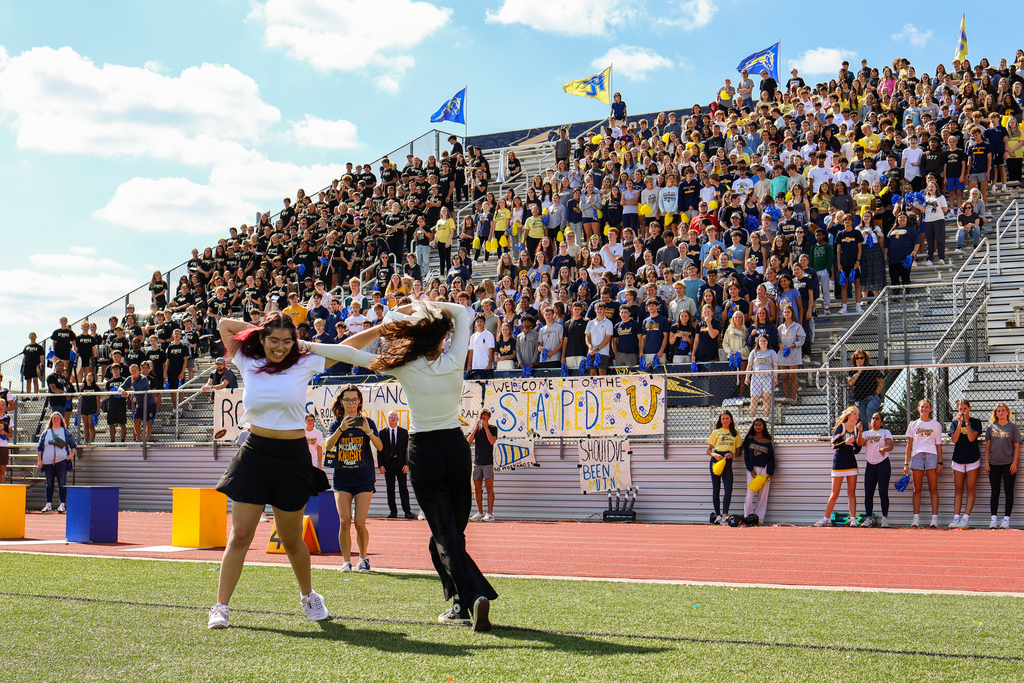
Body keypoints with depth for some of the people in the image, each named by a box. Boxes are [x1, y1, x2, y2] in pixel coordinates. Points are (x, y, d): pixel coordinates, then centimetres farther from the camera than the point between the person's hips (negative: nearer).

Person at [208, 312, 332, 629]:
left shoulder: (304, 364, -1)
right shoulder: (248, 364, 4)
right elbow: (224, 324, 15)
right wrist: (262, 328, 12)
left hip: (292, 457, -1)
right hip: (254, 453, 1)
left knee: (291, 539, 9)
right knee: (240, 535, -4)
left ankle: (308, 596, 33)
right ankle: (221, 607, 0)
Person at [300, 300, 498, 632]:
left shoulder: (405, 368, -11)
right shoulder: (453, 362, -7)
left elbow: (349, 352, -6)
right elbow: (462, 312, 6)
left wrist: (308, 346, 3)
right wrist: (421, 305, 4)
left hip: (423, 450, -2)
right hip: (456, 446, 2)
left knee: (445, 533, -2)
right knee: (453, 528, 15)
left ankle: (475, 594, -20)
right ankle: (460, 604, 15)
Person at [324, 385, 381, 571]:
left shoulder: (366, 422, 1)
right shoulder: (336, 423, 4)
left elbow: (380, 447, -11)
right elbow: (328, 445, -14)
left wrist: (368, 431, -28)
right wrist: (341, 429, -29)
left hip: (364, 478, -1)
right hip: (342, 478, 1)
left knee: (360, 523, -5)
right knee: (345, 521, -10)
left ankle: (363, 558, 17)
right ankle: (346, 561, 1)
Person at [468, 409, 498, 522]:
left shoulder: (492, 428, 3)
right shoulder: (476, 429, 14)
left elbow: (492, 441, -14)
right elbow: (468, 441, 0)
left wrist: (486, 427, -13)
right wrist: (476, 427, -7)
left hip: (488, 462, -5)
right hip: (477, 462, 5)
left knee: (489, 487, -6)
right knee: (477, 488, 5)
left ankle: (490, 514, -7)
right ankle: (480, 513, 12)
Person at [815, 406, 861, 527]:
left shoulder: (856, 430, 10)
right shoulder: (840, 427, -2)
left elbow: (857, 450, 8)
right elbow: (834, 444, -8)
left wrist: (860, 433, -1)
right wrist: (845, 442, -24)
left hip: (851, 462, 4)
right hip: (839, 463, -4)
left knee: (851, 493, -2)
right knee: (834, 494, -1)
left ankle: (853, 519, -4)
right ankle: (826, 519, 10)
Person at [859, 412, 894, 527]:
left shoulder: (886, 432, 6)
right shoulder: (866, 433, 15)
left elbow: (891, 446, -9)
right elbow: (860, 443, -4)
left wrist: (884, 449, -30)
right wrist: (860, 431, -18)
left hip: (883, 464, -3)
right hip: (870, 465, 3)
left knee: (883, 492, -8)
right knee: (868, 493, -2)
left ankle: (885, 518, -2)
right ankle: (868, 518, 5)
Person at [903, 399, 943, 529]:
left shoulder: (936, 425, 11)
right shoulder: (913, 425, 14)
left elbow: (939, 445, 8)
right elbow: (909, 445, 12)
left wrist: (940, 462, 0)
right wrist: (906, 463, 5)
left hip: (932, 455, -1)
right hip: (916, 455, 1)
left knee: (933, 489, -4)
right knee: (917, 489, 1)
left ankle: (934, 519, -6)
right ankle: (916, 518, 1)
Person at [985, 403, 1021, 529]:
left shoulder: (1013, 427, 3)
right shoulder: (991, 427, 8)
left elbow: (1017, 446, 1)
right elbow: (987, 445, 10)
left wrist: (1014, 463, -8)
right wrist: (986, 462, 3)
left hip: (1008, 463, -2)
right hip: (994, 464, 2)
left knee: (1008, 491, 0)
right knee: (995, 491, 3)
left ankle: (1006, 519, 2)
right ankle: (993, 519, 5)